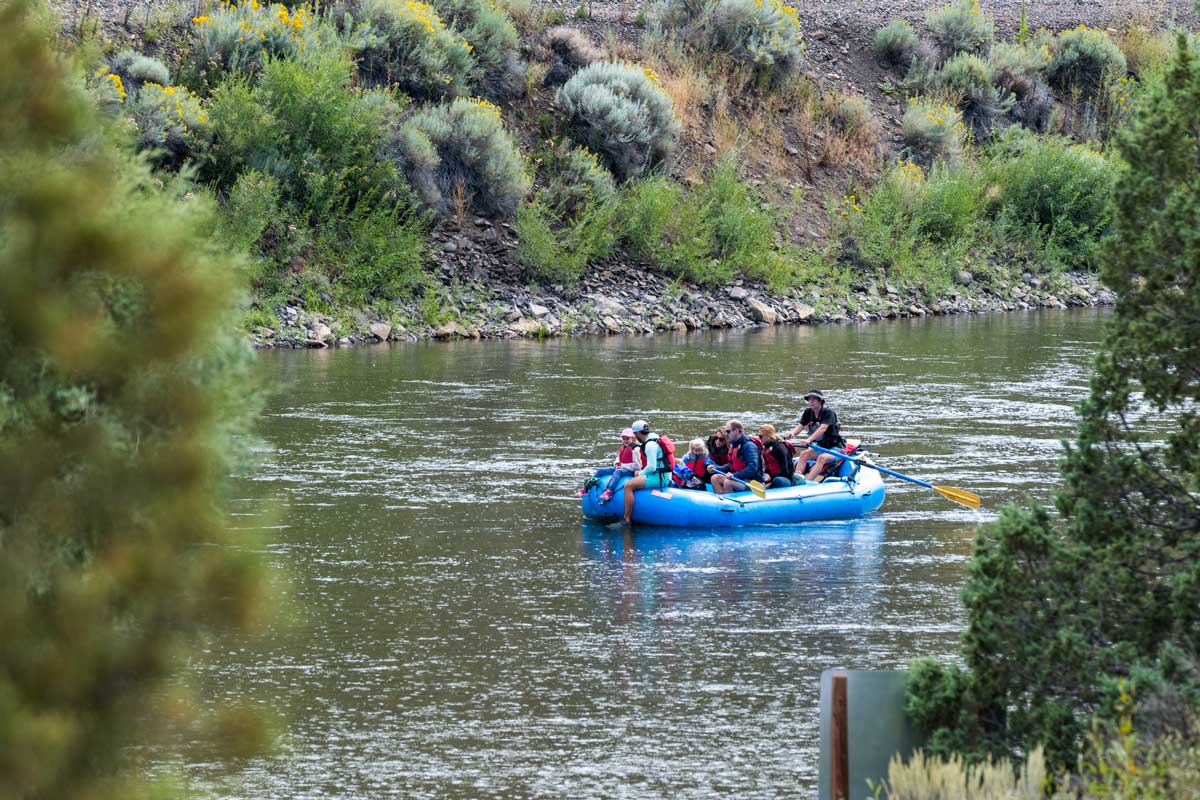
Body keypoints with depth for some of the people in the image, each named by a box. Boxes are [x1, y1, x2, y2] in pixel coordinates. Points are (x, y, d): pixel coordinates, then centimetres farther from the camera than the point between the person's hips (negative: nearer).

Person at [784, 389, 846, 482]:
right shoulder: (808, 412, 3)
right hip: (821, 447, 7)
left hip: (835, 448, -7)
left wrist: (809, 440, -46)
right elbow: (800, 426, -9)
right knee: (803, 454, -16)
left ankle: (807, 481, -46)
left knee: (822, 458, -33)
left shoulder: (828, 412, -17)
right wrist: (792, 433, -33)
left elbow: (822, 429, -32)